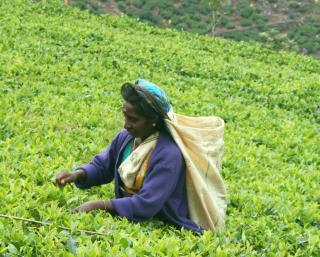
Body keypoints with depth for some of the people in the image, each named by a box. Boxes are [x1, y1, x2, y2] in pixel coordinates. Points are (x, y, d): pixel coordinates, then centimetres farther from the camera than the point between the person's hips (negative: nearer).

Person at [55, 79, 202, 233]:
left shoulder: (169, 154, -24)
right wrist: (77, 175, -6)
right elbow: (101, 166, 15)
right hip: (127, 216, 7)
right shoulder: (126, 137, -1)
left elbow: (146, 205, -28)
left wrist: (100, 205, -26)